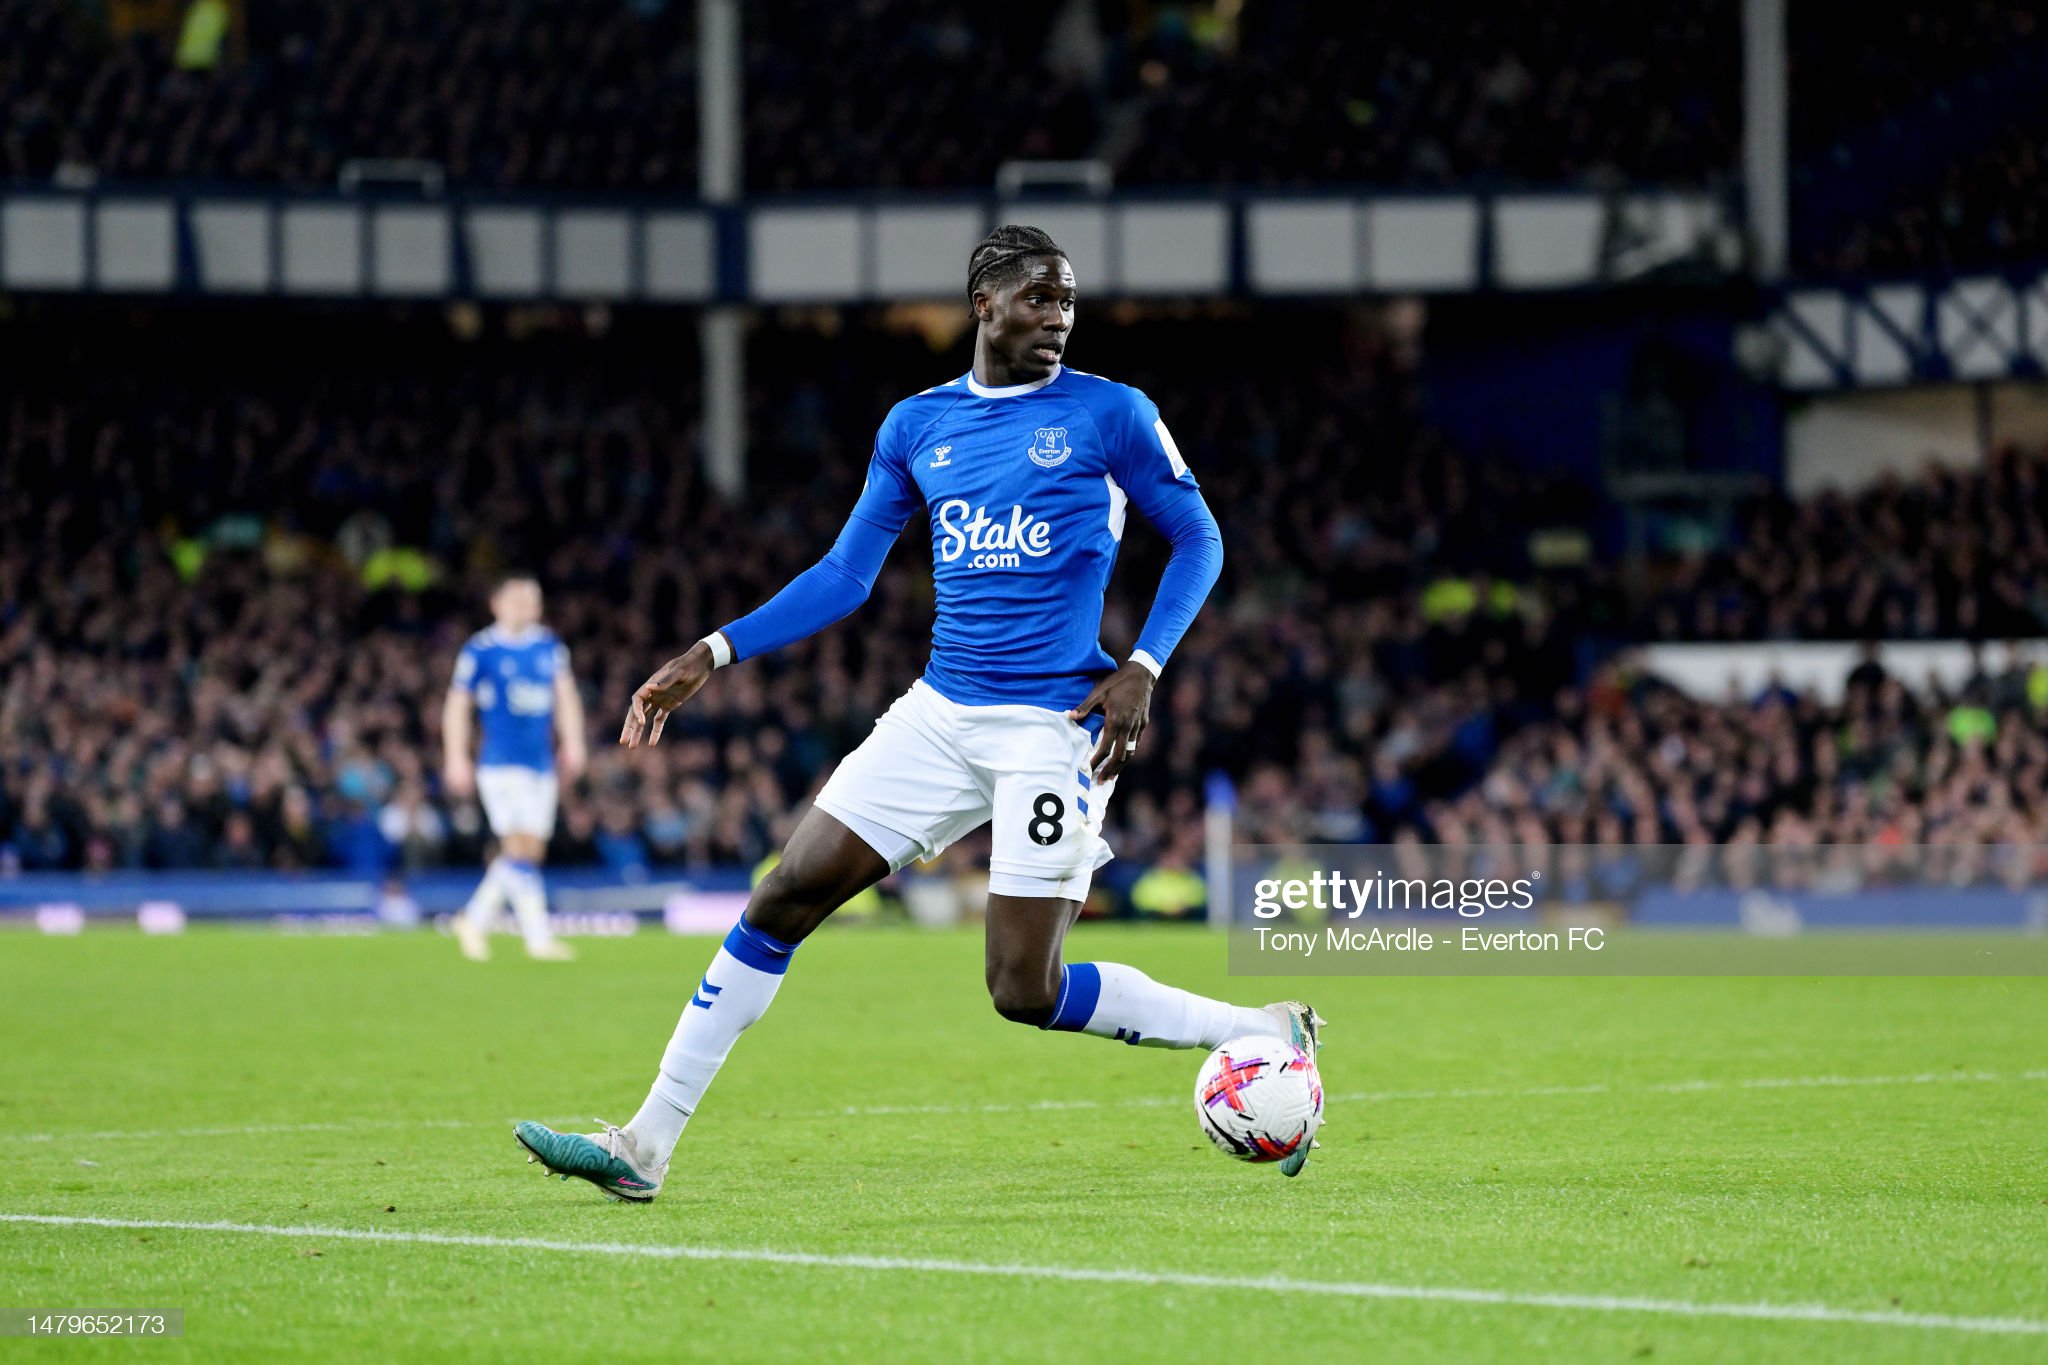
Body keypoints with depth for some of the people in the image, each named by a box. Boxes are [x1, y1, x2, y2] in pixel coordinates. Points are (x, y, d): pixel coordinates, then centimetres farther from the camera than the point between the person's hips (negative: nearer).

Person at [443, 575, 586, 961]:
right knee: (520, 846, -15)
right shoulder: (479, 650, -3)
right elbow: (457, 706, 0)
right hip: (501, 764, -6)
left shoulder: (550, 647, 12)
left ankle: (475, 919, 22)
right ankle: (539, 937, -17)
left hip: (542, 763, 6)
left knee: (530, 852, 6)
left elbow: (565, 695, 11)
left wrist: (572, 743, -3)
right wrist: (456, 761, -5)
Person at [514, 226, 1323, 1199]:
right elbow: (844, 576, 15)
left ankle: (1262, 1036, 8)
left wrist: (1141, 669, -11)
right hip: (940, 714, 5)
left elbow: (1198, 541, 4)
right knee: (784, 899, -2)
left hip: (1055, 726, -5)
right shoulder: (917, 425, 10)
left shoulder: (1111, 416, -1)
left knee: (1026, 993, -10)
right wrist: (711, 656, 8)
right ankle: (647, 1145, 3)